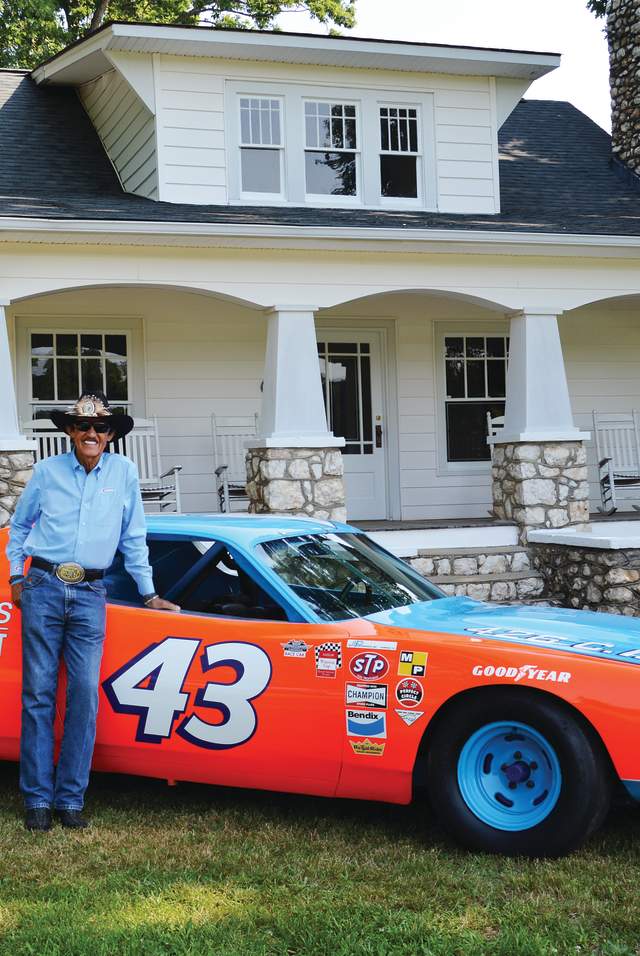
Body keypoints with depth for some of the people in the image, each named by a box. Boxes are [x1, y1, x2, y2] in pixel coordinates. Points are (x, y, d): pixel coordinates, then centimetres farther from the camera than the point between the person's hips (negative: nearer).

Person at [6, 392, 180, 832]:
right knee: (38, 694, 0)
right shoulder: (47, 471, 5)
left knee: (84, 696, -4)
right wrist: (16, 576, 11)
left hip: (90, 596, 0)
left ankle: (71, 798, 4)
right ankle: (38, 798, 5)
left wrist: (148, 593, 14)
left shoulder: (124, 472, 6)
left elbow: (133, 537, 13)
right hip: (43, 589, 0)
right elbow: (19, 525, 17)